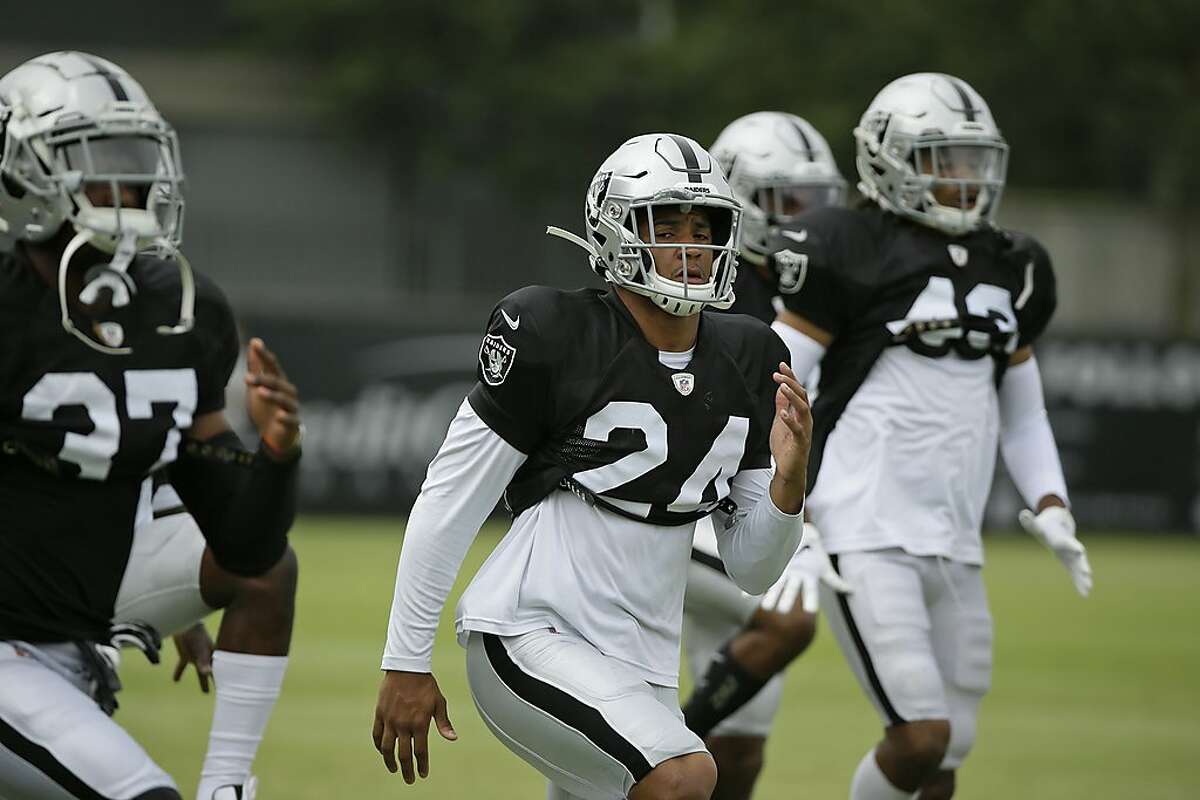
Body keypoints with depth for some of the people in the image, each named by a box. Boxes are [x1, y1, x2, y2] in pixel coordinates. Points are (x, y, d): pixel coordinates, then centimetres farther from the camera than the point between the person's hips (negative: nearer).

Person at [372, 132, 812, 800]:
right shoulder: (557, 339, -11)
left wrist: (789, 475, -10)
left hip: (639, 666, 8)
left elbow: (753, 569, 10)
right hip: (528, 639, -8)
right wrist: (406, 663, -6)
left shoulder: (745, 363, 7)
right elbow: (448, 505, -6)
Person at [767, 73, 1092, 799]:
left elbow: (1023, 415, 24)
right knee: (922, 736, -16)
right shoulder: (852, 253, -7)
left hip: (955, 546, 7)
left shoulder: (1008, 270, 14)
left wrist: (1050, 507, 8)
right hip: (868, 540, -7)